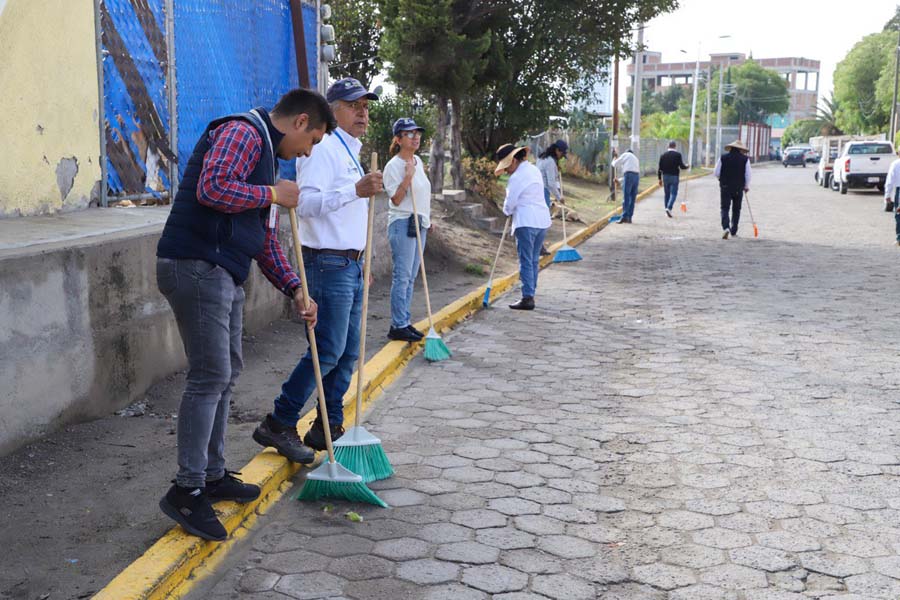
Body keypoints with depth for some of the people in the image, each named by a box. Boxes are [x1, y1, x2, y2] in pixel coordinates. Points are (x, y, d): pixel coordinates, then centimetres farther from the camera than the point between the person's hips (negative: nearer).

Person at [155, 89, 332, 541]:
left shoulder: (265, 151, 23)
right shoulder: (242, 132, -9)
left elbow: (264, 239, 27)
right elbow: (212, 189, -27)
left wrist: (295, 290, 22)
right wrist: (272, 194, -13)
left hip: (224, 274, 11)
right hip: (196, 266, -11)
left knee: (225, 373, 14)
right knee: (210, 376, -9)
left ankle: (213, 475, 25)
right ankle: (186, 490, -1)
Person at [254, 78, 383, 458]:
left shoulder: (349, 151, 20)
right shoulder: (323, 148, -12)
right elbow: (307, 201, -26)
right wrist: (356, 190, -36)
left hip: (351, 264, 10)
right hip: (329, 263, -10)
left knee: (348, 352, 10)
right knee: (327, 352, -10)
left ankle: (329, 427, 18)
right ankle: (277, 424, -1)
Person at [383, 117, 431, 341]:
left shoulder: (418, 161, 14)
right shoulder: (393, 166, -11)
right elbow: (396, 199, -16)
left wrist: (427, 219, 24)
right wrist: (408, 176, -23)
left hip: (419, 223, 8)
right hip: (402, 223, -8)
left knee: (411, 277, 10)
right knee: (402, 276, -9)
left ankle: (404, 322, 15)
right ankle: (398, 326, -4)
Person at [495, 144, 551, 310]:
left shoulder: (517, 178, -14)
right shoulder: (535, 170, 14)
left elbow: (509, 204, -9)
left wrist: (507, 211, 13)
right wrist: (513, 210, 14)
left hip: (526, 222, -9)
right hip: (542, 220, 9)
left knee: (526, 261, -5)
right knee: (534, 260, 13)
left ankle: (527, 298, -7)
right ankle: (530, 294, 17)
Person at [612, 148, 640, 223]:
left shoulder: (625, 154, 13)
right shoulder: (635, 158, 33)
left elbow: (615, 164, 9)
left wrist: (615, 158, 33)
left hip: (628, 175, -6)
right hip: (637, 176, 6)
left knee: (626, 198, -9)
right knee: (632, 198, 7)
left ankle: (624, 217, -15)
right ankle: (629, 218, 7)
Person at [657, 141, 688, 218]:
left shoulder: (663, 155, 2)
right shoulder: (678, 154, -7)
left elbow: (660, 168, 2)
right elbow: (681, 166, -9)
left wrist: (660, 178, 8)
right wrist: (687, 166, 13)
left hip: (665, 176, 3)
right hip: (674, 176, -3)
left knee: (667, 194, 12)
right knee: (673, 193, -2)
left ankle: (667, 210, 14)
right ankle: (669, 208, -21)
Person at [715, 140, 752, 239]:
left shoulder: (723, 157, -2)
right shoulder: (745, 159, -2)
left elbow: (717, 173, -1)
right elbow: (747, 175, -2)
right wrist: (746, 186, 13)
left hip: (725, 187, -1)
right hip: (738, 188, 1)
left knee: (725, 208, 0)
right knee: (736, 210, 12)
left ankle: (726, 227, -22)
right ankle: (733, 232, 15)